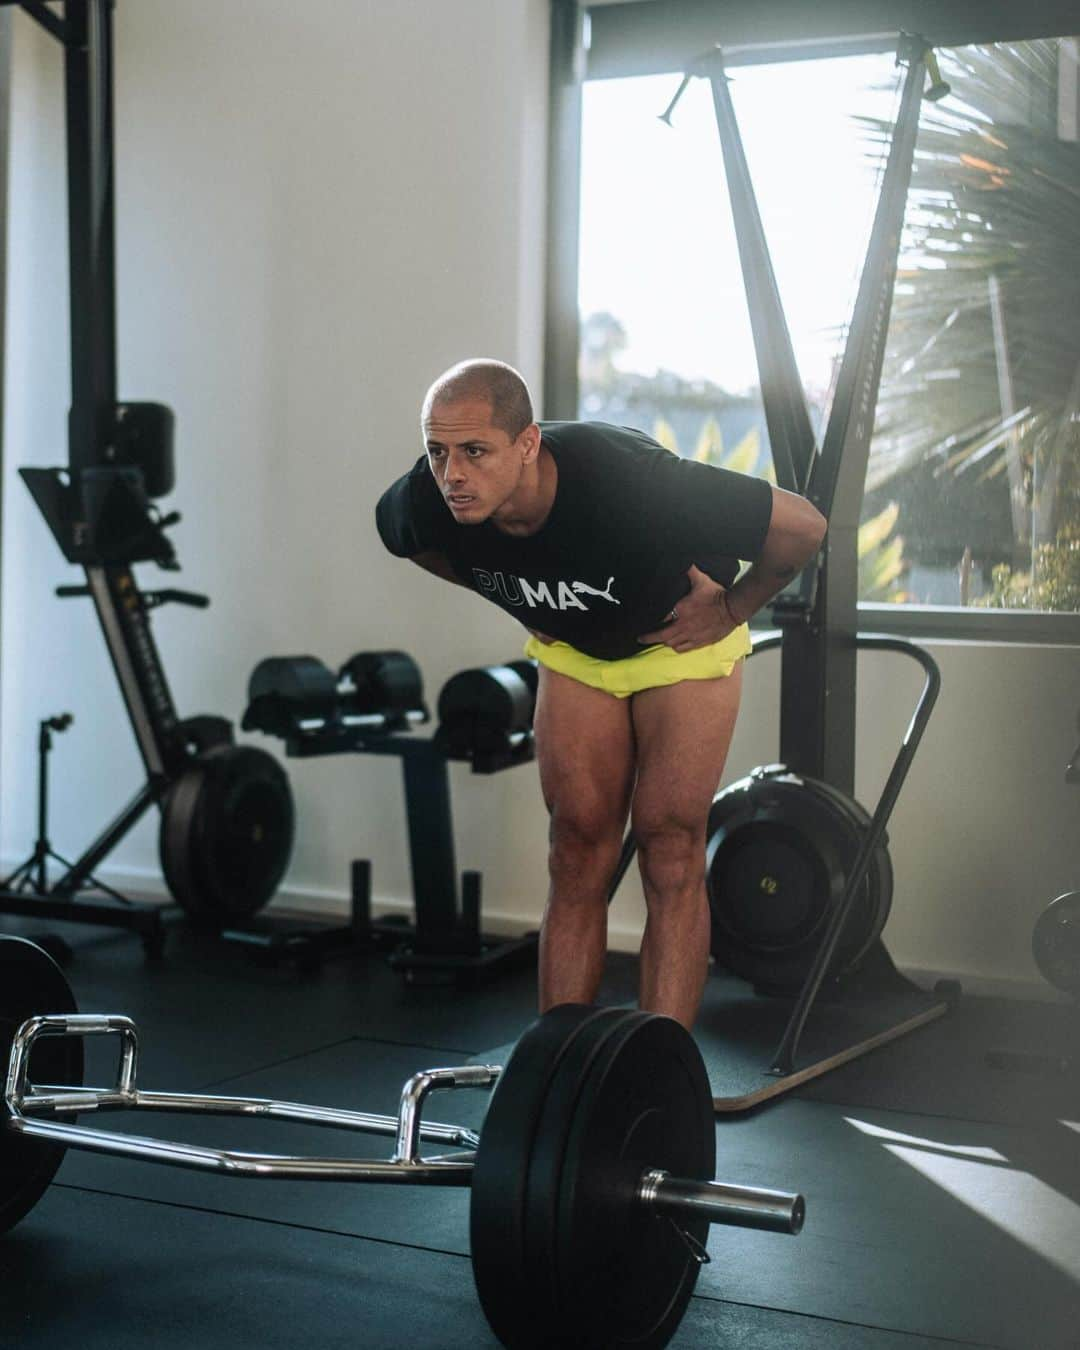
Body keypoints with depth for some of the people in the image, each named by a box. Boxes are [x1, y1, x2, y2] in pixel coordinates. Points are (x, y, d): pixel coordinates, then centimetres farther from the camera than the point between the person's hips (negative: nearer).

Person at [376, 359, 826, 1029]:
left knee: (669, 852, -9)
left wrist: (730, 611, -16)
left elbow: (802, 525, -30)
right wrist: (521, 605, 2)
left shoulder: (628, 483, -41)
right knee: (579, 855, 2)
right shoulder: (427, 503, -28)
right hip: (574, 648, 4)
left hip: (680, 640, -4)